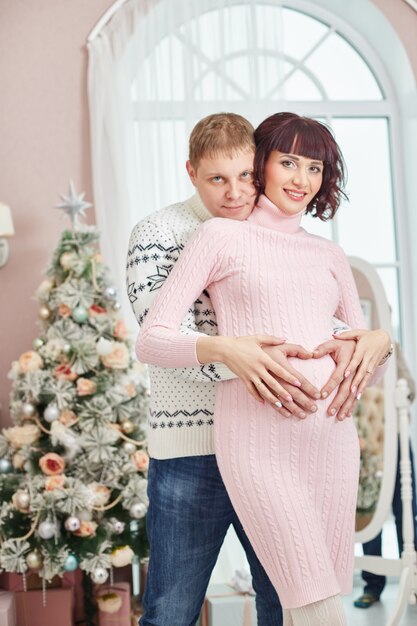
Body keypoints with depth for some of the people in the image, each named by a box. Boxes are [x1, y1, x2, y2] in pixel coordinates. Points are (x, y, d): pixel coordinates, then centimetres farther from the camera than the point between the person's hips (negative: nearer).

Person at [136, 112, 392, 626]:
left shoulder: (329, 255, 19)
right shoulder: (221, 236, 5)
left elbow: (362, 343, 21)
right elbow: (151, 339, -1)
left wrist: (379, 342, -3)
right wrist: (223, 348, -19)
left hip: (330, 434, 5)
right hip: (257, 437, -5)